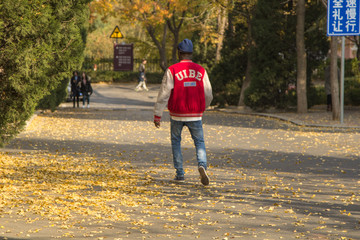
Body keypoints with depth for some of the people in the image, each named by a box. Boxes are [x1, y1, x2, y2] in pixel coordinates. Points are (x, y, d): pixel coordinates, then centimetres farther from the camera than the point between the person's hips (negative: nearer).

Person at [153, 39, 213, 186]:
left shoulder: (172, 70, -6)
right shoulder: (201, 71, 2)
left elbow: (164, 95, -8)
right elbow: (208, 95, 6)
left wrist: (157, 115, -2)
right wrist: (203, 107, 26)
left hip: (177, 115, -1)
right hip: (195, 115, 1)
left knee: (176, 142, 17)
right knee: (199, 142, 10)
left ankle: (180, 173, 14)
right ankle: (202, 165, -18)